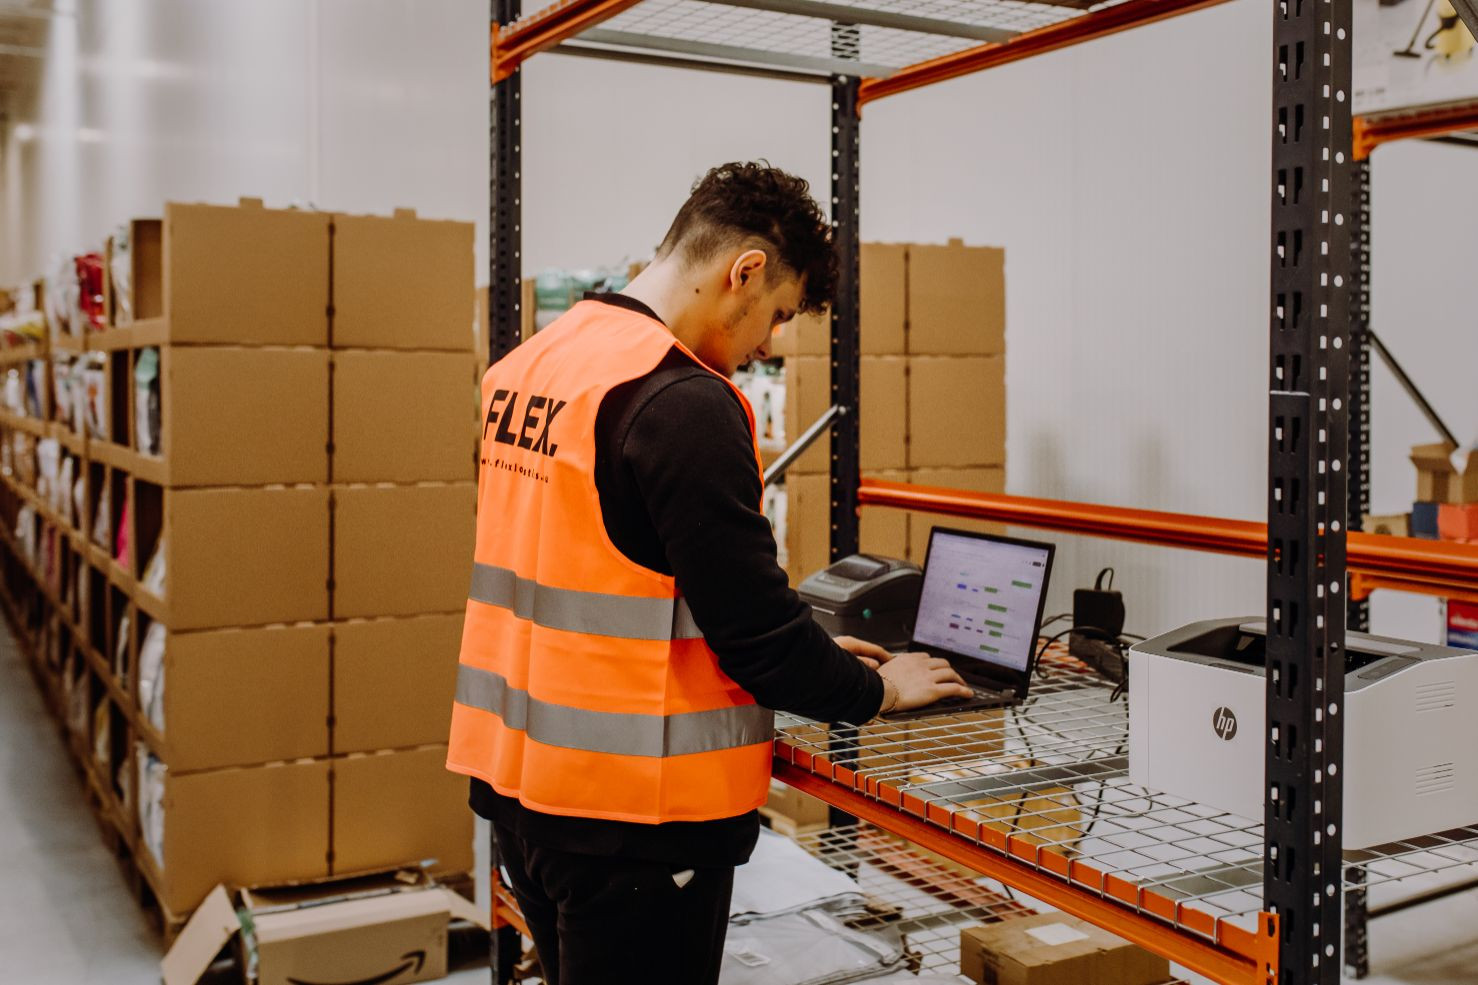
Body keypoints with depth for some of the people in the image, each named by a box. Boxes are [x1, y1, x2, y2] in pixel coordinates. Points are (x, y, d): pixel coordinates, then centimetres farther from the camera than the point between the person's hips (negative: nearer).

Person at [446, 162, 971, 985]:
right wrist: (876, 690, 1)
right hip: (631, 809, -9)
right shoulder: (683, 402, -20)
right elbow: (752, 623, -18)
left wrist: (805, 652, 15)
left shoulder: (535, 362, 8)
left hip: (515, 778, 9)